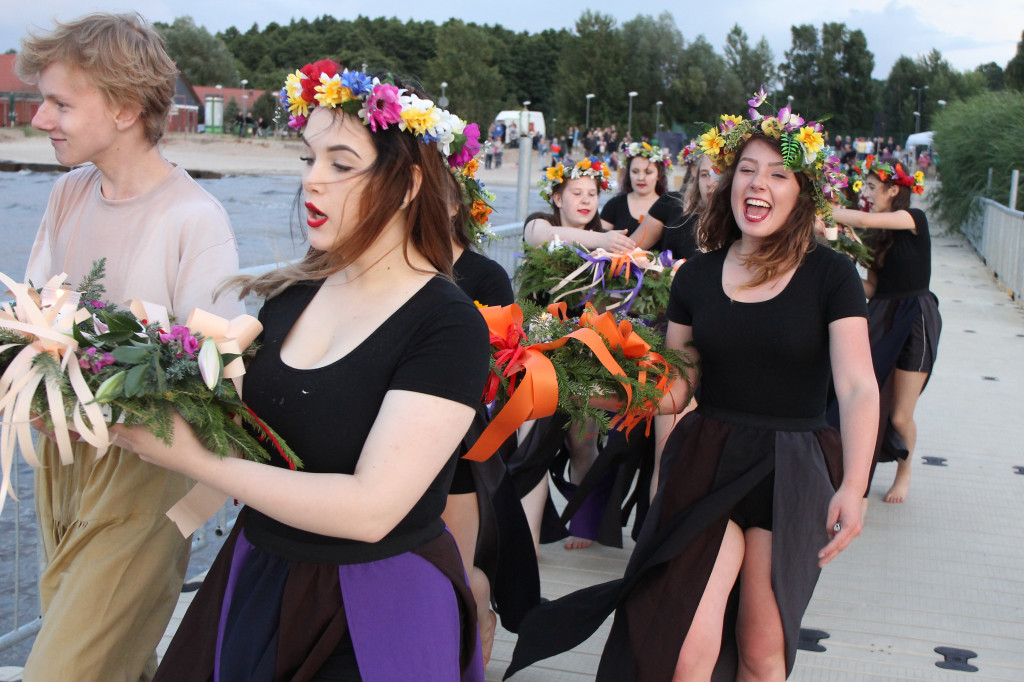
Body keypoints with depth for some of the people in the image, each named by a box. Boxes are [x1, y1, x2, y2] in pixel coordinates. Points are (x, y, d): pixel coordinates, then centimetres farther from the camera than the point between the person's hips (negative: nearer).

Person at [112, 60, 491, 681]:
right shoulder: (292, 296, 0)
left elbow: (369, 509, -26)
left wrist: (194, 459, -22)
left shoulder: (448, 326, -19)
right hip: (257, 582, 6)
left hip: (374, 613, -6)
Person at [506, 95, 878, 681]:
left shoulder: (830, 275, -5)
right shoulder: (697, 276, 5)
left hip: (794, 471, -2)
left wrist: (853, 486, -26)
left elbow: (859, 389, -13)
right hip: (706, 462, 2)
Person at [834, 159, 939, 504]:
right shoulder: (876, 236, 11)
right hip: (881, 317, 6)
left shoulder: (915, 219, -8)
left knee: (900, 416, -1)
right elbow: (871, 287, 6)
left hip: (915, 321, -5)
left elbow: (865, 220, -23)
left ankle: (904, 471, 25)